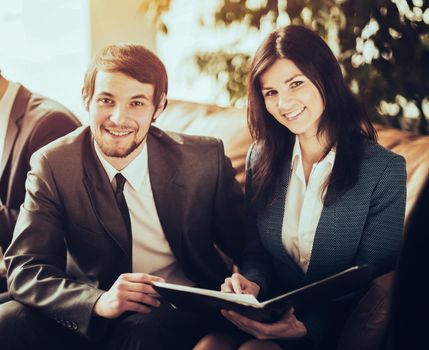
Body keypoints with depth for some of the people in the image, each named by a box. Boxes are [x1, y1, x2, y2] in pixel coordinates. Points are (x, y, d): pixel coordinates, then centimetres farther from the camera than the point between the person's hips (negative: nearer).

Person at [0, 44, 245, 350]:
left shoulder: (207, 158, -5)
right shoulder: (52, 165, -5)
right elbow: (25, 270, -11)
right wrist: (99, 301, -30)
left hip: (187, 314, -1)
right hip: (91, 320, 2)